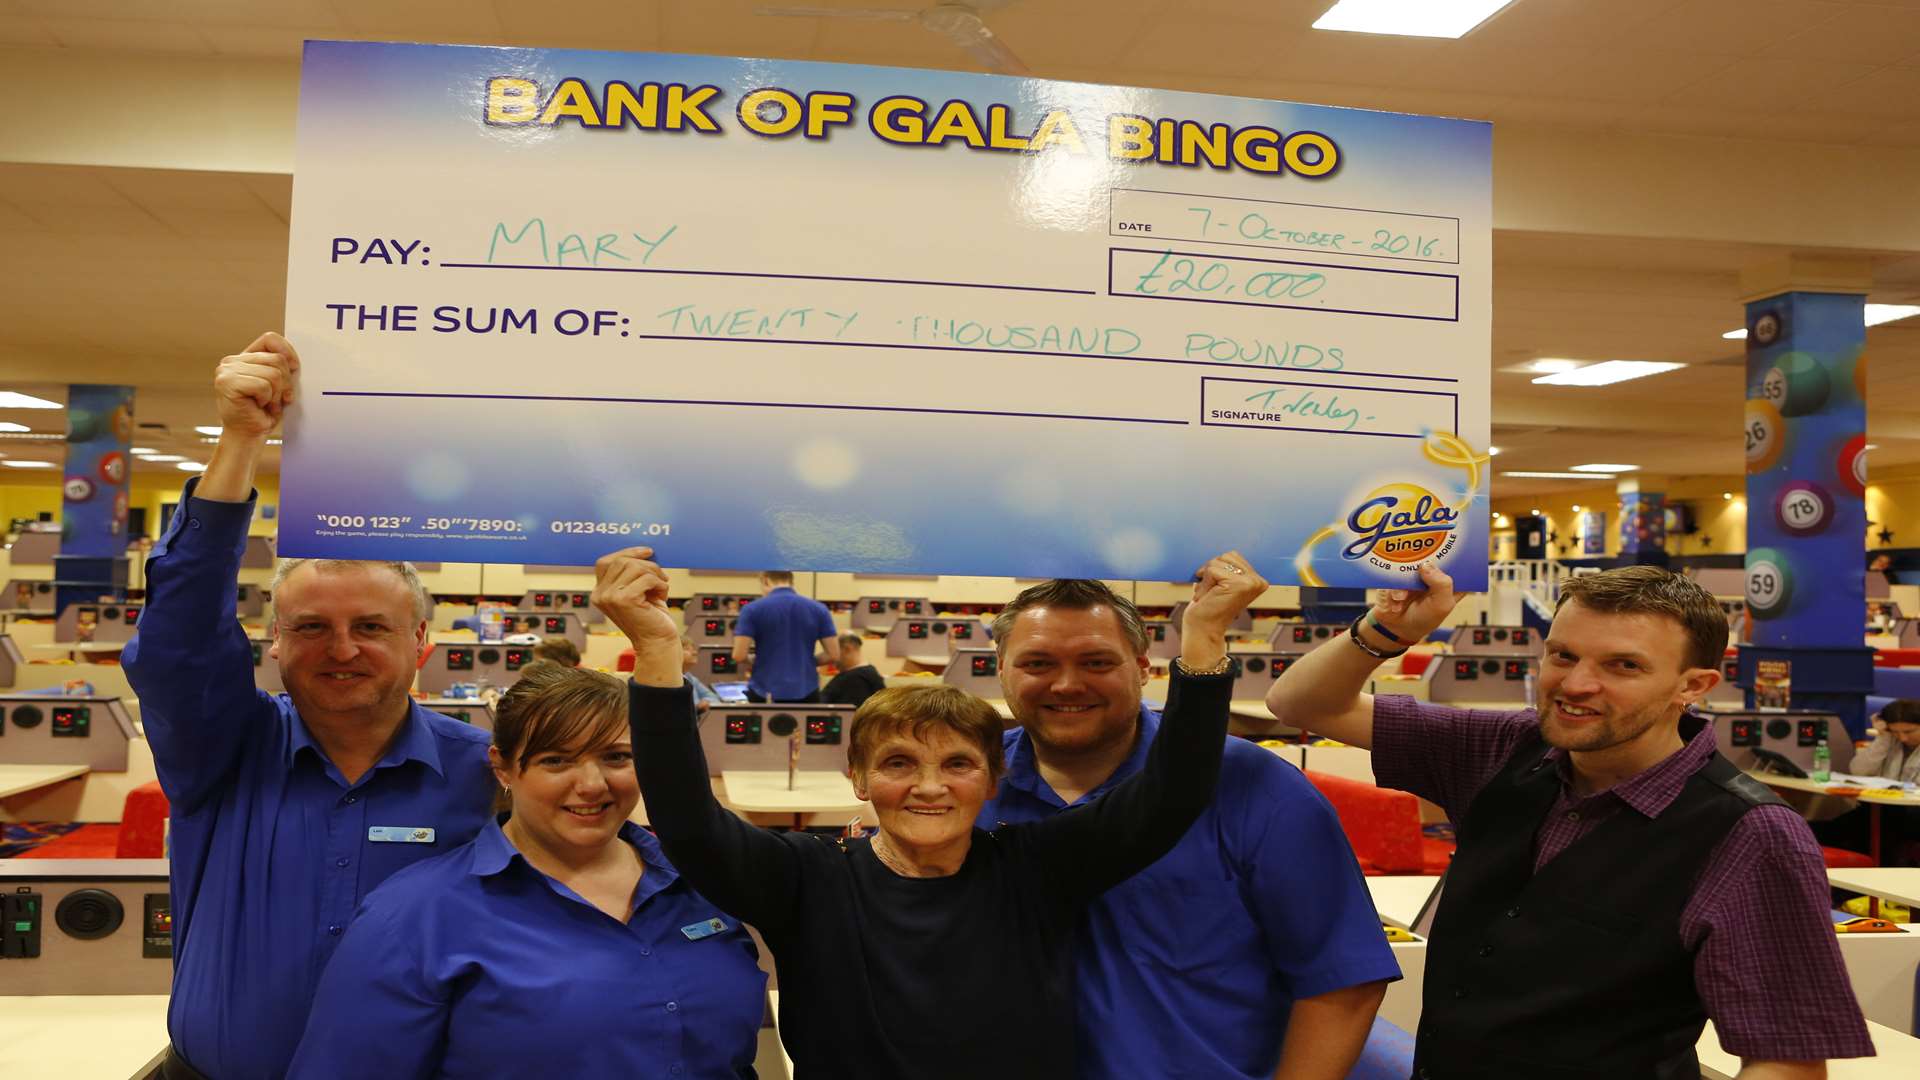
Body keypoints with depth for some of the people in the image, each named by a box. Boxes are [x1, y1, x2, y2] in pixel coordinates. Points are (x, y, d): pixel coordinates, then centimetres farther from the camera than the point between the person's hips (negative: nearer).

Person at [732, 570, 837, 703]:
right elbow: (833, 654, 2)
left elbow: (739, 656, -8)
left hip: (765, 693, -2)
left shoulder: (753, 609, -4)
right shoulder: (818, 609, 3)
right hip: (806, 693, 2)